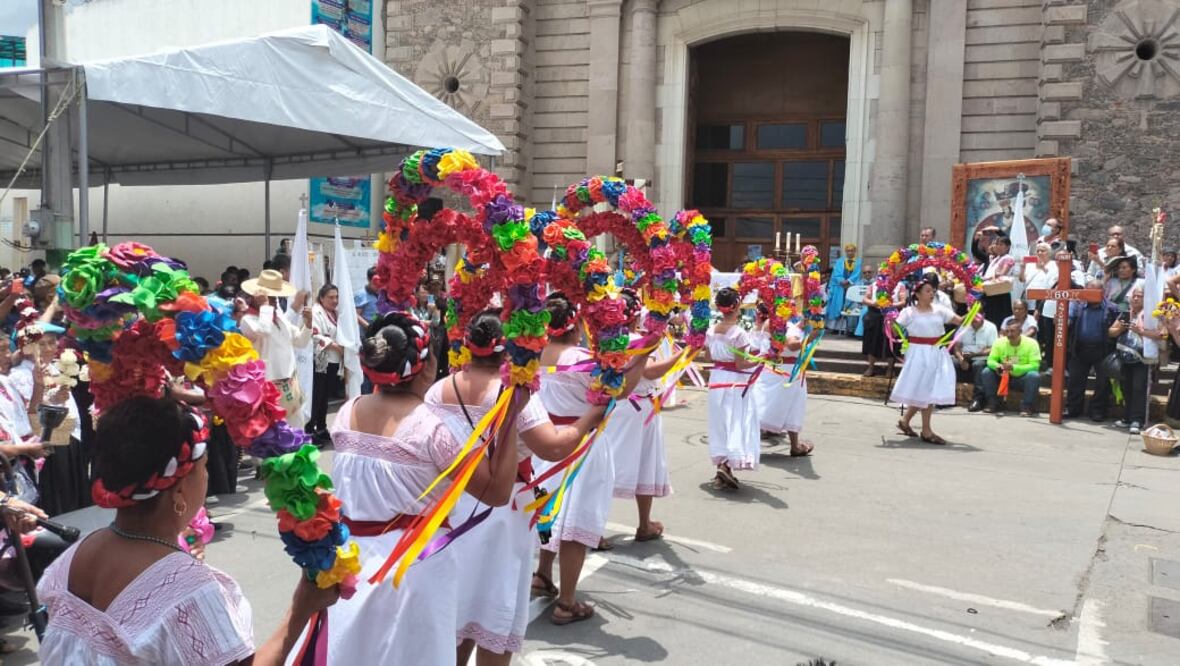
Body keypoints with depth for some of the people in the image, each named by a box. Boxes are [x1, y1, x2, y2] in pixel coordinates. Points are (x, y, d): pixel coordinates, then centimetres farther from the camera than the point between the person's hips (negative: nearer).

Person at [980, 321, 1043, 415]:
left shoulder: (1031, 343, -17)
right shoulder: (999, 342, -8)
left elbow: (1035, 366, -23)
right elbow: (991, 360, -8)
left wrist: (1014, 367, -35)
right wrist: (997, 366, -33)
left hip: (1023, 379, -3)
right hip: (1005, 377, 3)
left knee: (1034, 375, -34)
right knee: (987, 372, -18)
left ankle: (1027, 406, -21)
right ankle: (995, 404, -7)